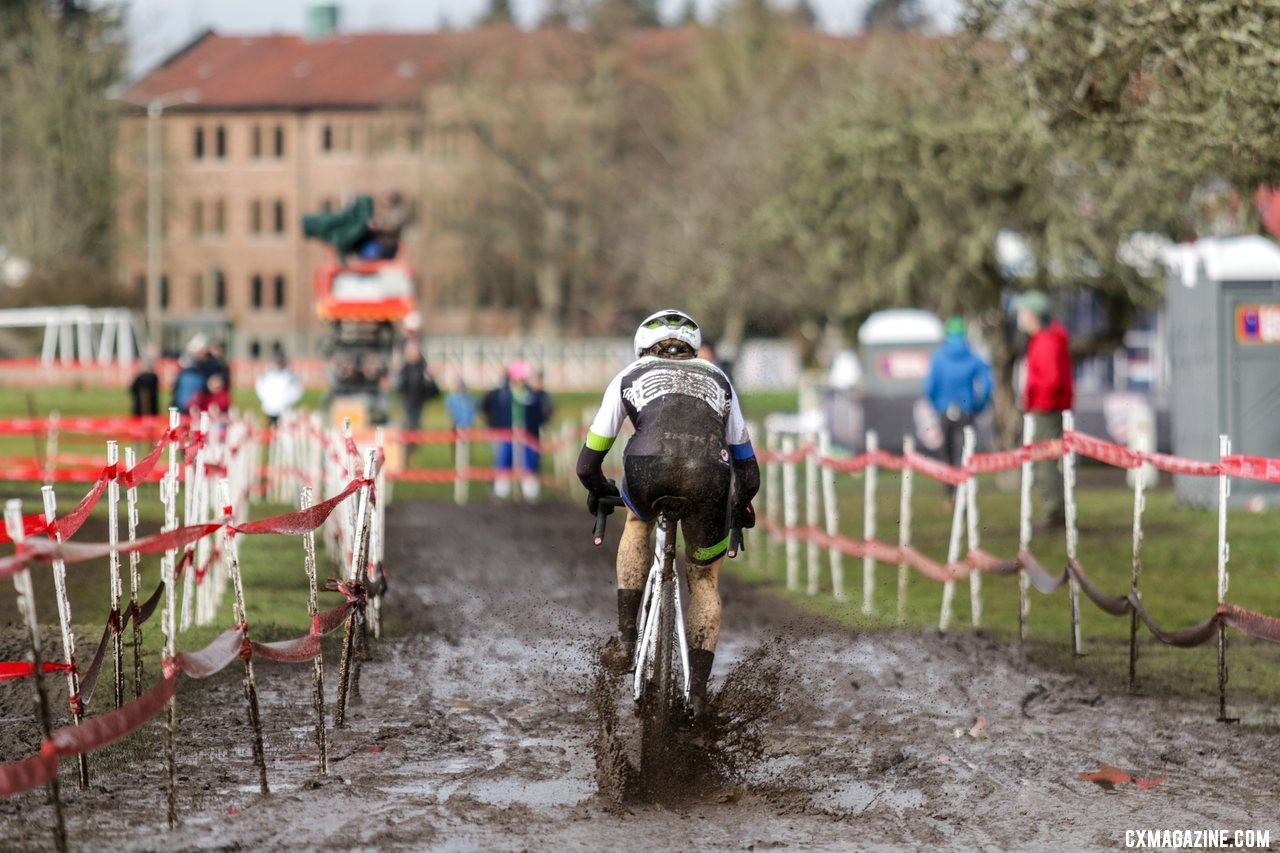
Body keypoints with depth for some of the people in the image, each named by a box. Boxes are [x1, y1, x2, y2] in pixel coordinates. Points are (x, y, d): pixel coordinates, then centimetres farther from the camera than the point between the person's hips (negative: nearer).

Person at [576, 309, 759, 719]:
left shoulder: (631, 376, 32)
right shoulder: (717, 379, 37)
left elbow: (587, 464, 33)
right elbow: (747, 465, 39)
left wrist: (599, 492, 55)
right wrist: (742, 504, 59)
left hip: (648, 465, -1)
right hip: (709, 471, 1)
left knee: (638, 523, 35)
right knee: (705, 579, 22)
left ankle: (625, 638, 25)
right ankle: (698, 690, 13)